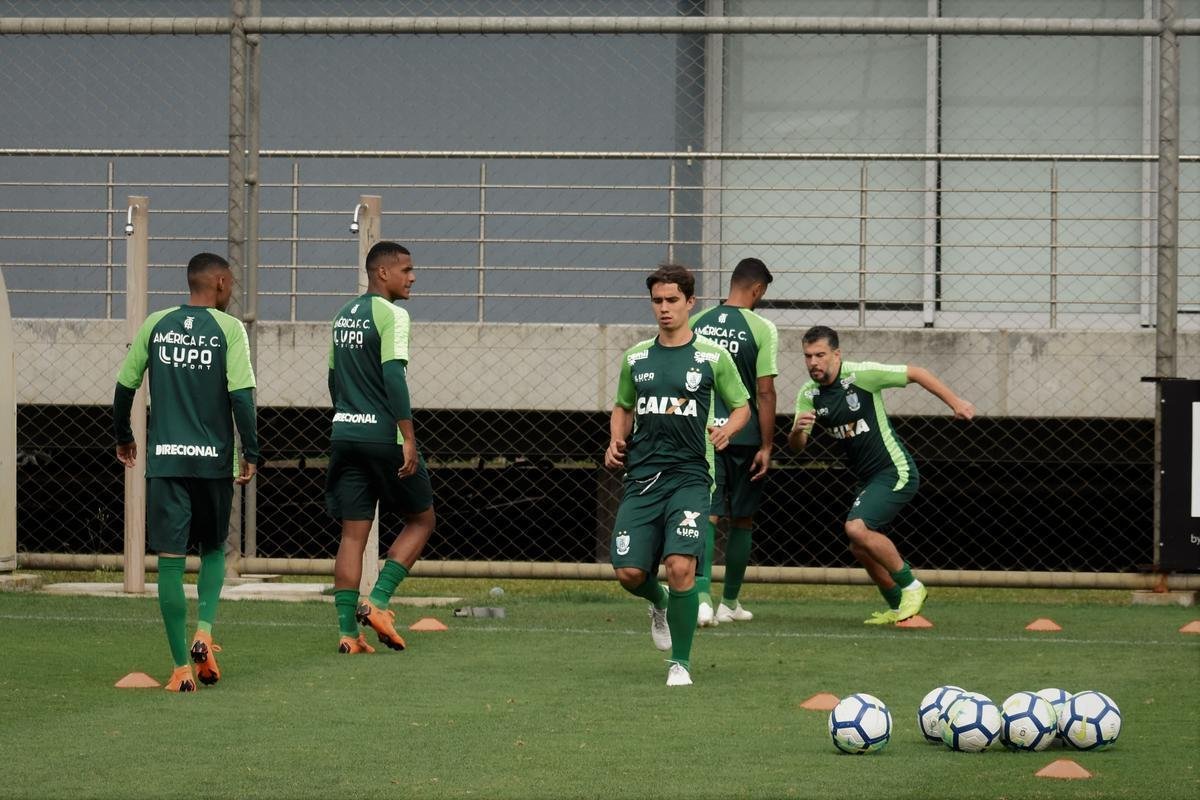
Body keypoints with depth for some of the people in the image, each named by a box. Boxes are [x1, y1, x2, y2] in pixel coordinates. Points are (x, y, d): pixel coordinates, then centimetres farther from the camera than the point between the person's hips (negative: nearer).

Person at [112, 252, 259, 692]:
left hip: (163, 458, 1)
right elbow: (241, 395, -11)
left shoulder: (155, 325, 6)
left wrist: (123, 437, 25)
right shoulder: (229, 329, -3)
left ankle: (182, 667, -2)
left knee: (170, 561, 1)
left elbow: (124, 386, 10)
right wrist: (251, 453, -4)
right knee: (213, 549, 19)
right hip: (213, 459, -1)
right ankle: (204, 631, -3)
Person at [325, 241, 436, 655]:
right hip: (383, 436, -7)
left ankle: (348, 631, 1)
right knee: (420, 520, 9)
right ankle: (376, 601, -3)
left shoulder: (343, 316, 15)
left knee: (353, 532, 6)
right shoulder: (390, 315, -10)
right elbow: (393, 376, -19)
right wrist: (409, 439, -19)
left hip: (344, 434, 7)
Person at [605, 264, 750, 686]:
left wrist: (727, 430, -11)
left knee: (680, 564, -20)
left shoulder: (712, 356, 2)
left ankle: (680, 662, -5)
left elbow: (742, 407, 10)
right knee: (629, 572, -6)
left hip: (688, 475, -3)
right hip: (641, 476, 3)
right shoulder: (636, 357, 11)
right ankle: (659, 604, 32)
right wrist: (616, 441, 5)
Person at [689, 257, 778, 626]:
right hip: (743, 436, -2)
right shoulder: (761, 328, -7)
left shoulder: (697, 323, 4)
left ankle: (702, 596, -23)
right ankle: (729, 602, 22)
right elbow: (765, 392, -9)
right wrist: (766, 447, -4)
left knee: (707, 516, -2)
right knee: (742, 520, 14)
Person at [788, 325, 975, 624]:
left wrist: (956, 403, -11)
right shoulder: (809, 395, 1)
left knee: (857, 529, -23)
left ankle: (910, 586, -9)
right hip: (869, 479, 8)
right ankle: (898, 608, 28)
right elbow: (796, 446, -2)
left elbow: (916, 373, -9)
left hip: (895, 472, -8)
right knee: (861, 549, 11)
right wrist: (798, 430, -26)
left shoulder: (861, 374, -17)